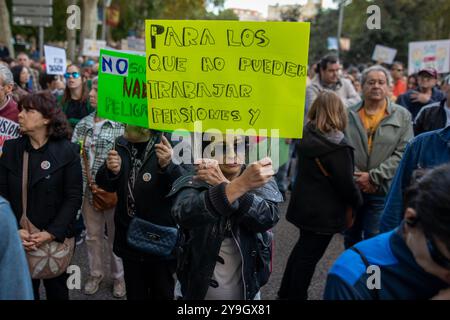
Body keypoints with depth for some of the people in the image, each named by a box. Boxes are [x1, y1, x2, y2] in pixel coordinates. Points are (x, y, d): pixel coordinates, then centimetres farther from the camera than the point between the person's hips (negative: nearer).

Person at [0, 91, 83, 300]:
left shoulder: (67, 151, -7)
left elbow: (73, 197, -10)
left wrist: (52, 233, -18)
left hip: (56, 239, -2)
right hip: (18, 240, 2)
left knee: (57, 291, 16)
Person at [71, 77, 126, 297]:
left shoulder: (121, 126, -13)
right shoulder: (83, 124, 4)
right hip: (88, 189, 5)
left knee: (115, 235, 12)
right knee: (92, 234, 18)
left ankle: (118, 276, 31)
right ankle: (96, 273, 38)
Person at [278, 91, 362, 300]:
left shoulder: (307, 134, 1)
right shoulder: (336, 146, -23)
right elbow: (345, 183, -18)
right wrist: (358, 201, 1)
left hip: (305, 204, 8)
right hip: (323, 211, -8)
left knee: (303, 248, 23)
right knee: (309, 255, 6)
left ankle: (286, 293, 35)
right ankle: (296, 295, 20)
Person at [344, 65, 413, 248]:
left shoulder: (402, 116, -1)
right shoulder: (349, 115, 3)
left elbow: (403, 153, -8)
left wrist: (373, 177, -14)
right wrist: (355, 177, -12)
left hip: (382, 192, -2)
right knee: (351, 240, 18)